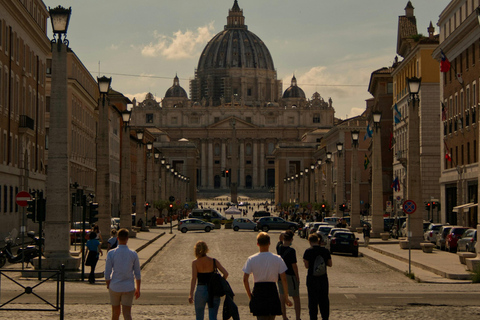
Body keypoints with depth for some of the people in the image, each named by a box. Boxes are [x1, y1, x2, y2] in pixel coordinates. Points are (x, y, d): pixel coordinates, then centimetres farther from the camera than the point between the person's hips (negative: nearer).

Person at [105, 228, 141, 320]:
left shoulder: (111, 253, -8)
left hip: (115, 288, 0)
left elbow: (107, 274, -6)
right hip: (129, 288, 0)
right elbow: (138, 274, 1)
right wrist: (138, 289, 12)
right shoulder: (133, 254, -4)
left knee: (115, 313, 16)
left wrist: (108, 286, 10)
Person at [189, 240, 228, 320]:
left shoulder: (195, 263, -4)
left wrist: (191, 294, -15)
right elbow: (226, 274, -6)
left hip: (201, 290, -1)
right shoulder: (214, 261, 0)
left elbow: (194, 279, -13)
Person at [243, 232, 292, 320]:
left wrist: (249, 295, 6)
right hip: (272, 291, 1)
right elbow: (284, 279, -4)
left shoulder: (251, 259, -4)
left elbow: (245, 279, -7)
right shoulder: (277, 259, -4)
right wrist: (286, 298, 3)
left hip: (258, 292, -1)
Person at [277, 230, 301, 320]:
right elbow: (294, 265, -16)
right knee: (296, 298, 6)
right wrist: (297, 277, -5)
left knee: (282, 297, 13)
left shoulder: (279, 249, -1)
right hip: (290, 275, -6)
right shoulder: (291, 250, -19)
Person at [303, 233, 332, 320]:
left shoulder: (308, 251, -11)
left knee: (313, 300, 5)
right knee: (324, 299, 14)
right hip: (323, 278, 3)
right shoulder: (325, 251, -1)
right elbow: (330, 264, 6)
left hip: (312, 278, -3)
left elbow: (307, 266, -9)